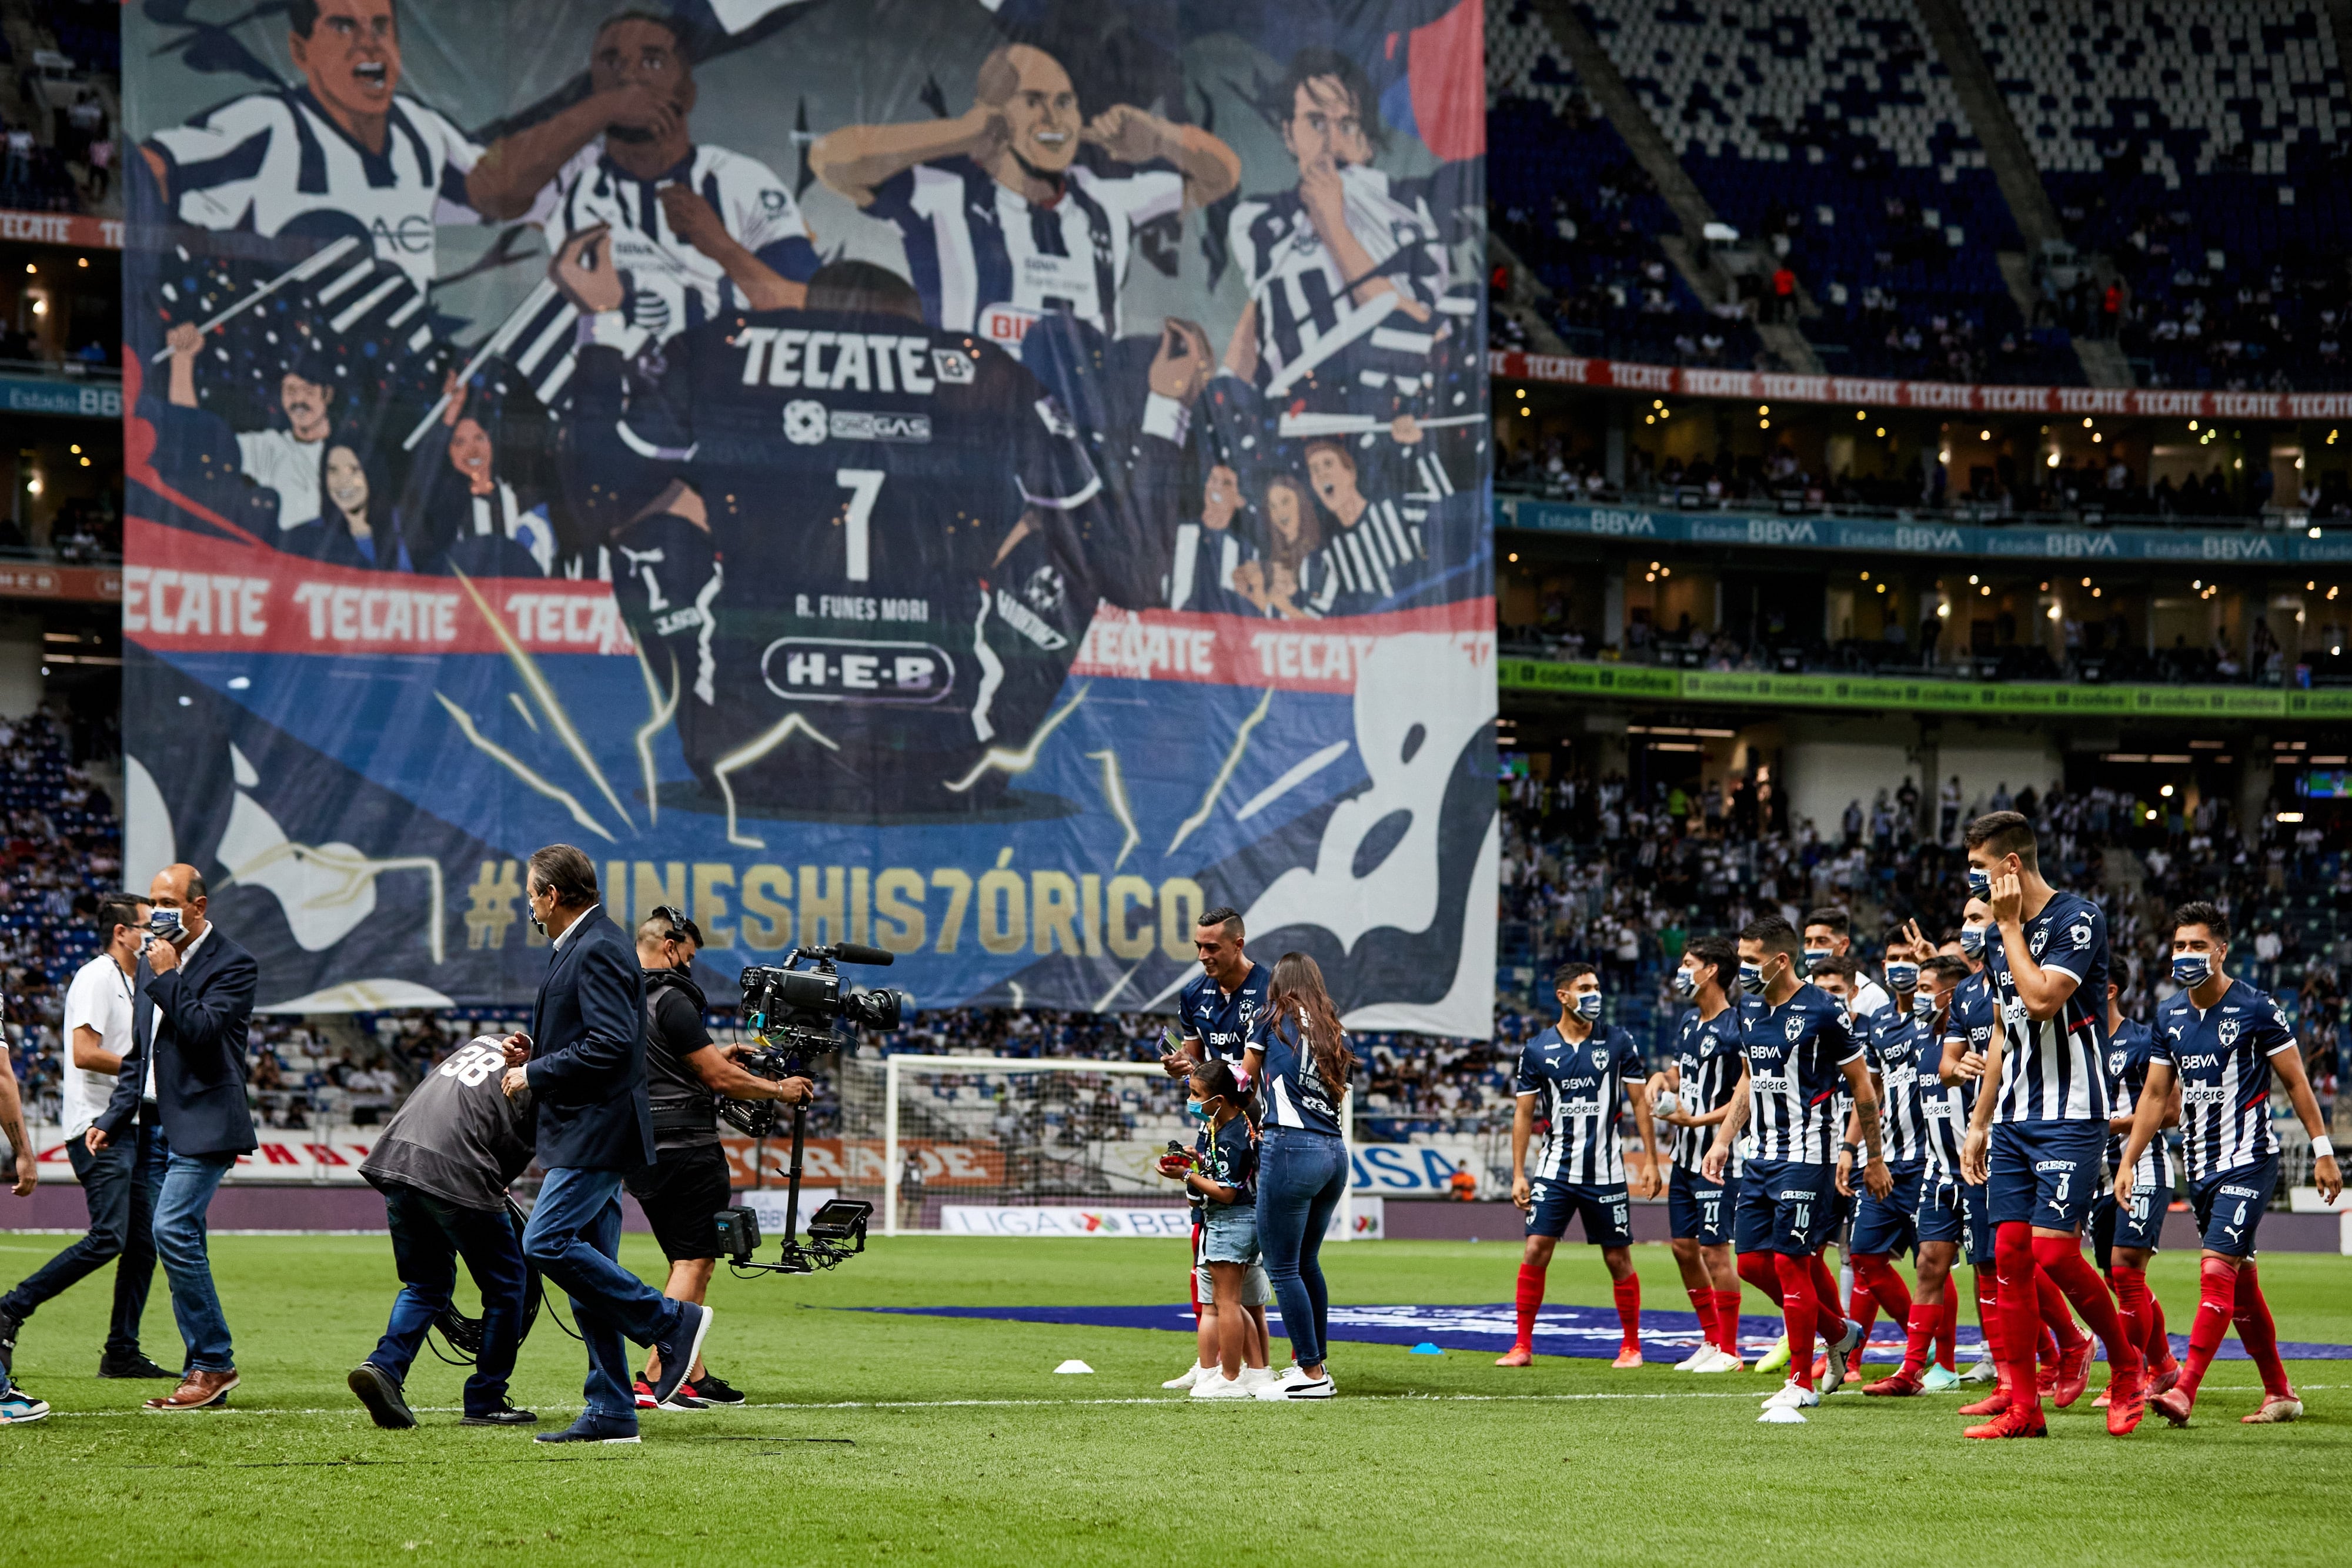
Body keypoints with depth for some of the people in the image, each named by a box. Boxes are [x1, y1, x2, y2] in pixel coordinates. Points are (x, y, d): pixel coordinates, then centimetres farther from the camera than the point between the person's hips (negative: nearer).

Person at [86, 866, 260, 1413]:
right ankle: (209, 1374, 10)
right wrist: (113, 1120, 15)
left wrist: (167, 977, -18)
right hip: (158, 1125, 8)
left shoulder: (232, 965, -7)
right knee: (182, 1244, 7)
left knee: (173, 1229, -20)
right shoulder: (153, 960, 17)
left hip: (204, 1124, -8)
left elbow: (202, 1032, -21)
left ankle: (212, 1363, -12)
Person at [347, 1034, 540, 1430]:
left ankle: (385, 1366, -2)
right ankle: (486, 1402, 13)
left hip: (394, 1156, 7)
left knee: (427, 1283, 20)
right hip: (454, 1174, -7)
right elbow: (515, 1153, -2)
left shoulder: (483, 1042, 24)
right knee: (506, 1284, 10)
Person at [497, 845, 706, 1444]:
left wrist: (535, 1075, -16)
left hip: (596, 1131, -10)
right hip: (586, 1133, 10)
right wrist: (536, 1054, 11)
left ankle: (670, 1321, -10)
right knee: (585, 1264, 7)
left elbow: (613, 1044, -24)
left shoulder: (598, 951, -14)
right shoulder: (581, 949, 19)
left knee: (547, 1243, -19)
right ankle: (610, 1416, 7)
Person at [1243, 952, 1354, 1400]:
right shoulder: (1335, 1034, 18)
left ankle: (1311, 1375, -4)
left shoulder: (1273, 1020, 4)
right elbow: (1339, 1095, 16)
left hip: (1291, 1148, -7)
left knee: (1283, 1268, -2)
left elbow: (1246, 1082, 17)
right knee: (1306, 1262, 20)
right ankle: (1315, 1361, 25)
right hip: (1336, 1151, 7)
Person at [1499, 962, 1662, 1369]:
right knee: (1535, 1251, -7)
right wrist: (1518, 1175, 1)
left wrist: (1651, 1160, -2)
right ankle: (1522, 1346, 0)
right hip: (1555, 1168, 1)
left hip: (1605, 1172, -1)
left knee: (1618, 1259, 3)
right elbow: (1523, 1113, 6)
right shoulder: (1537, 1050, 1)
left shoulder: (1618, 1042, 0)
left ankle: (1631, 1345, 17)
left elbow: (1639, 1102, 4)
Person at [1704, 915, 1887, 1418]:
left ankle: (1801, 1385, -1)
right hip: (1764, 1157, 8)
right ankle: (1839, 1333, 26)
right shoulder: (1751, 1013, 10)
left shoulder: (1822, 1012, -13)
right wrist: (1723, 1141, 15)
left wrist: (1875, 1160, -2)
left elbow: (1863, 1088, -6)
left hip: (1807, 1157, -8)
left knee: (1790, 1263, -9)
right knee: (1753, 1262, 7)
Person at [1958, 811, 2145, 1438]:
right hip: (2014, 1120, 8)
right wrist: (1979, 1123, 21)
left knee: (2053, 1249, -15)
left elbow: (2043, 999, -23)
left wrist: (2010, 925, -13)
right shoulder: (2000, 936, 15)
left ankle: (2125, 1362, 6)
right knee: (2011, 1254, 1)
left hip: (2071, 1116, -8)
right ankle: (2023, 1407, 4)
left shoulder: (2077, 918, -10)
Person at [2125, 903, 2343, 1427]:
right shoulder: (2170, 1016, 8)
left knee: (2217, 1270, -17)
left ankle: (2184, 1391, -25)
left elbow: (2295, 1081, -3)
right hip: (2200, 1165, 7)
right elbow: (2155, 1094, 15)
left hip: (2249, 1161, -7)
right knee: (2240, 1284, 11)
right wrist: (2128, 1161, 10)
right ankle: (2280, 1394, 21)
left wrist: (2323, 1152, -3)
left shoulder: (2256, 1010, -9)